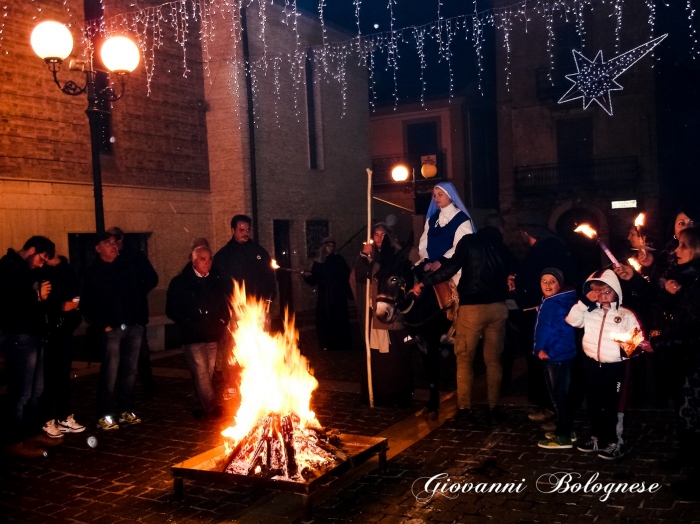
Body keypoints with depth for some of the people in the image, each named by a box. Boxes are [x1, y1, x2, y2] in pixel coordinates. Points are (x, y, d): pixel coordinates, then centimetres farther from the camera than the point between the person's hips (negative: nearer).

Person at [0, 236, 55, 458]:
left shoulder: (25, 269, 18)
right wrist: (36, 296, -17)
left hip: (33, 336, 10)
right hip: (19, 338, -9)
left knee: (36, 391, 15)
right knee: (21, 393, -5)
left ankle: (31, 432, 25)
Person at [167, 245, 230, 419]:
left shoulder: (218, 281, 8)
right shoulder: (180, 282, -1)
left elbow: (227, 303, 21)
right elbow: (172, 310, -1)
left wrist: (224, 320, 5)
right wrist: (188, 324, -9)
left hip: (212, 336, 4)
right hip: (193, 337, -4)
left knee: (208, 373, 8)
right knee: (201, 372, -11)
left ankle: (200, 407, 21)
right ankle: (212, 407, -11)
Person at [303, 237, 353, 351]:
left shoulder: (339, 259, 1)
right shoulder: (317, 262, 6)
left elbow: (347, 276, -5)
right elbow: (314, 281, 5)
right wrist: (307, 276, -16)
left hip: (338, 296, -2)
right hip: (324, 297, 2)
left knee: (339, 320, 0)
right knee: (325, 321, 1)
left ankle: (342, 344, 8)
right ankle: (327, 345, 9)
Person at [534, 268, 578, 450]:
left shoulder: (562, 305, -19)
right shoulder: (546, 303, 10)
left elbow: (566, 334, -23)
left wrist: (550, 352, -19)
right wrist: (539, 348, 9)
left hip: (558, 358, -9)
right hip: (548, 357, 10)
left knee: (559, 396, -1)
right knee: (556, 395, 18)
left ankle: (564, 437, 9)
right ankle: (564, 430, 30)